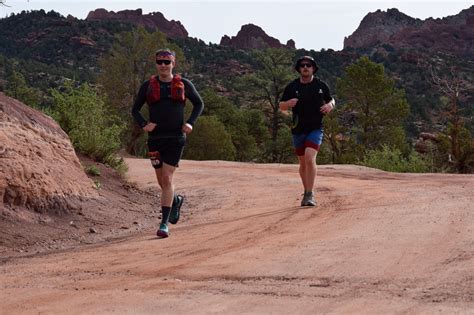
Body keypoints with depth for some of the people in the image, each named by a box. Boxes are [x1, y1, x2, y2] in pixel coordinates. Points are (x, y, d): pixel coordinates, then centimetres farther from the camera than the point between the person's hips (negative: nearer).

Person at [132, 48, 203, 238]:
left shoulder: (184, 85, 3)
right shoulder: (148, 86, 4)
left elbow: (199, 104, 15)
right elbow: (135, 110, 11)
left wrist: (190, 123, 0)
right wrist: (143, 124, -8)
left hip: (175, 138, -2)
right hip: (155, 138, 2)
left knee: (167, 179, -10)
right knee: (162, 182, 9)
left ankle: (164, 223, -7)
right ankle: (176, 201, 42)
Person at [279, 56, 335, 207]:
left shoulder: (321, 86, 1)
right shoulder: (292, 87, 1)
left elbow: (331, 100, 16)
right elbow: (281, 106, 8)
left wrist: (330, 105, -8)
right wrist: (289, 103, -14)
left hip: (315, 129, -3)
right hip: (298, 130, 3)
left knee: (310, 158, -21)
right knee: (303, 163, 12)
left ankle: (310, 195, -20)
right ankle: (306, 192, 28)